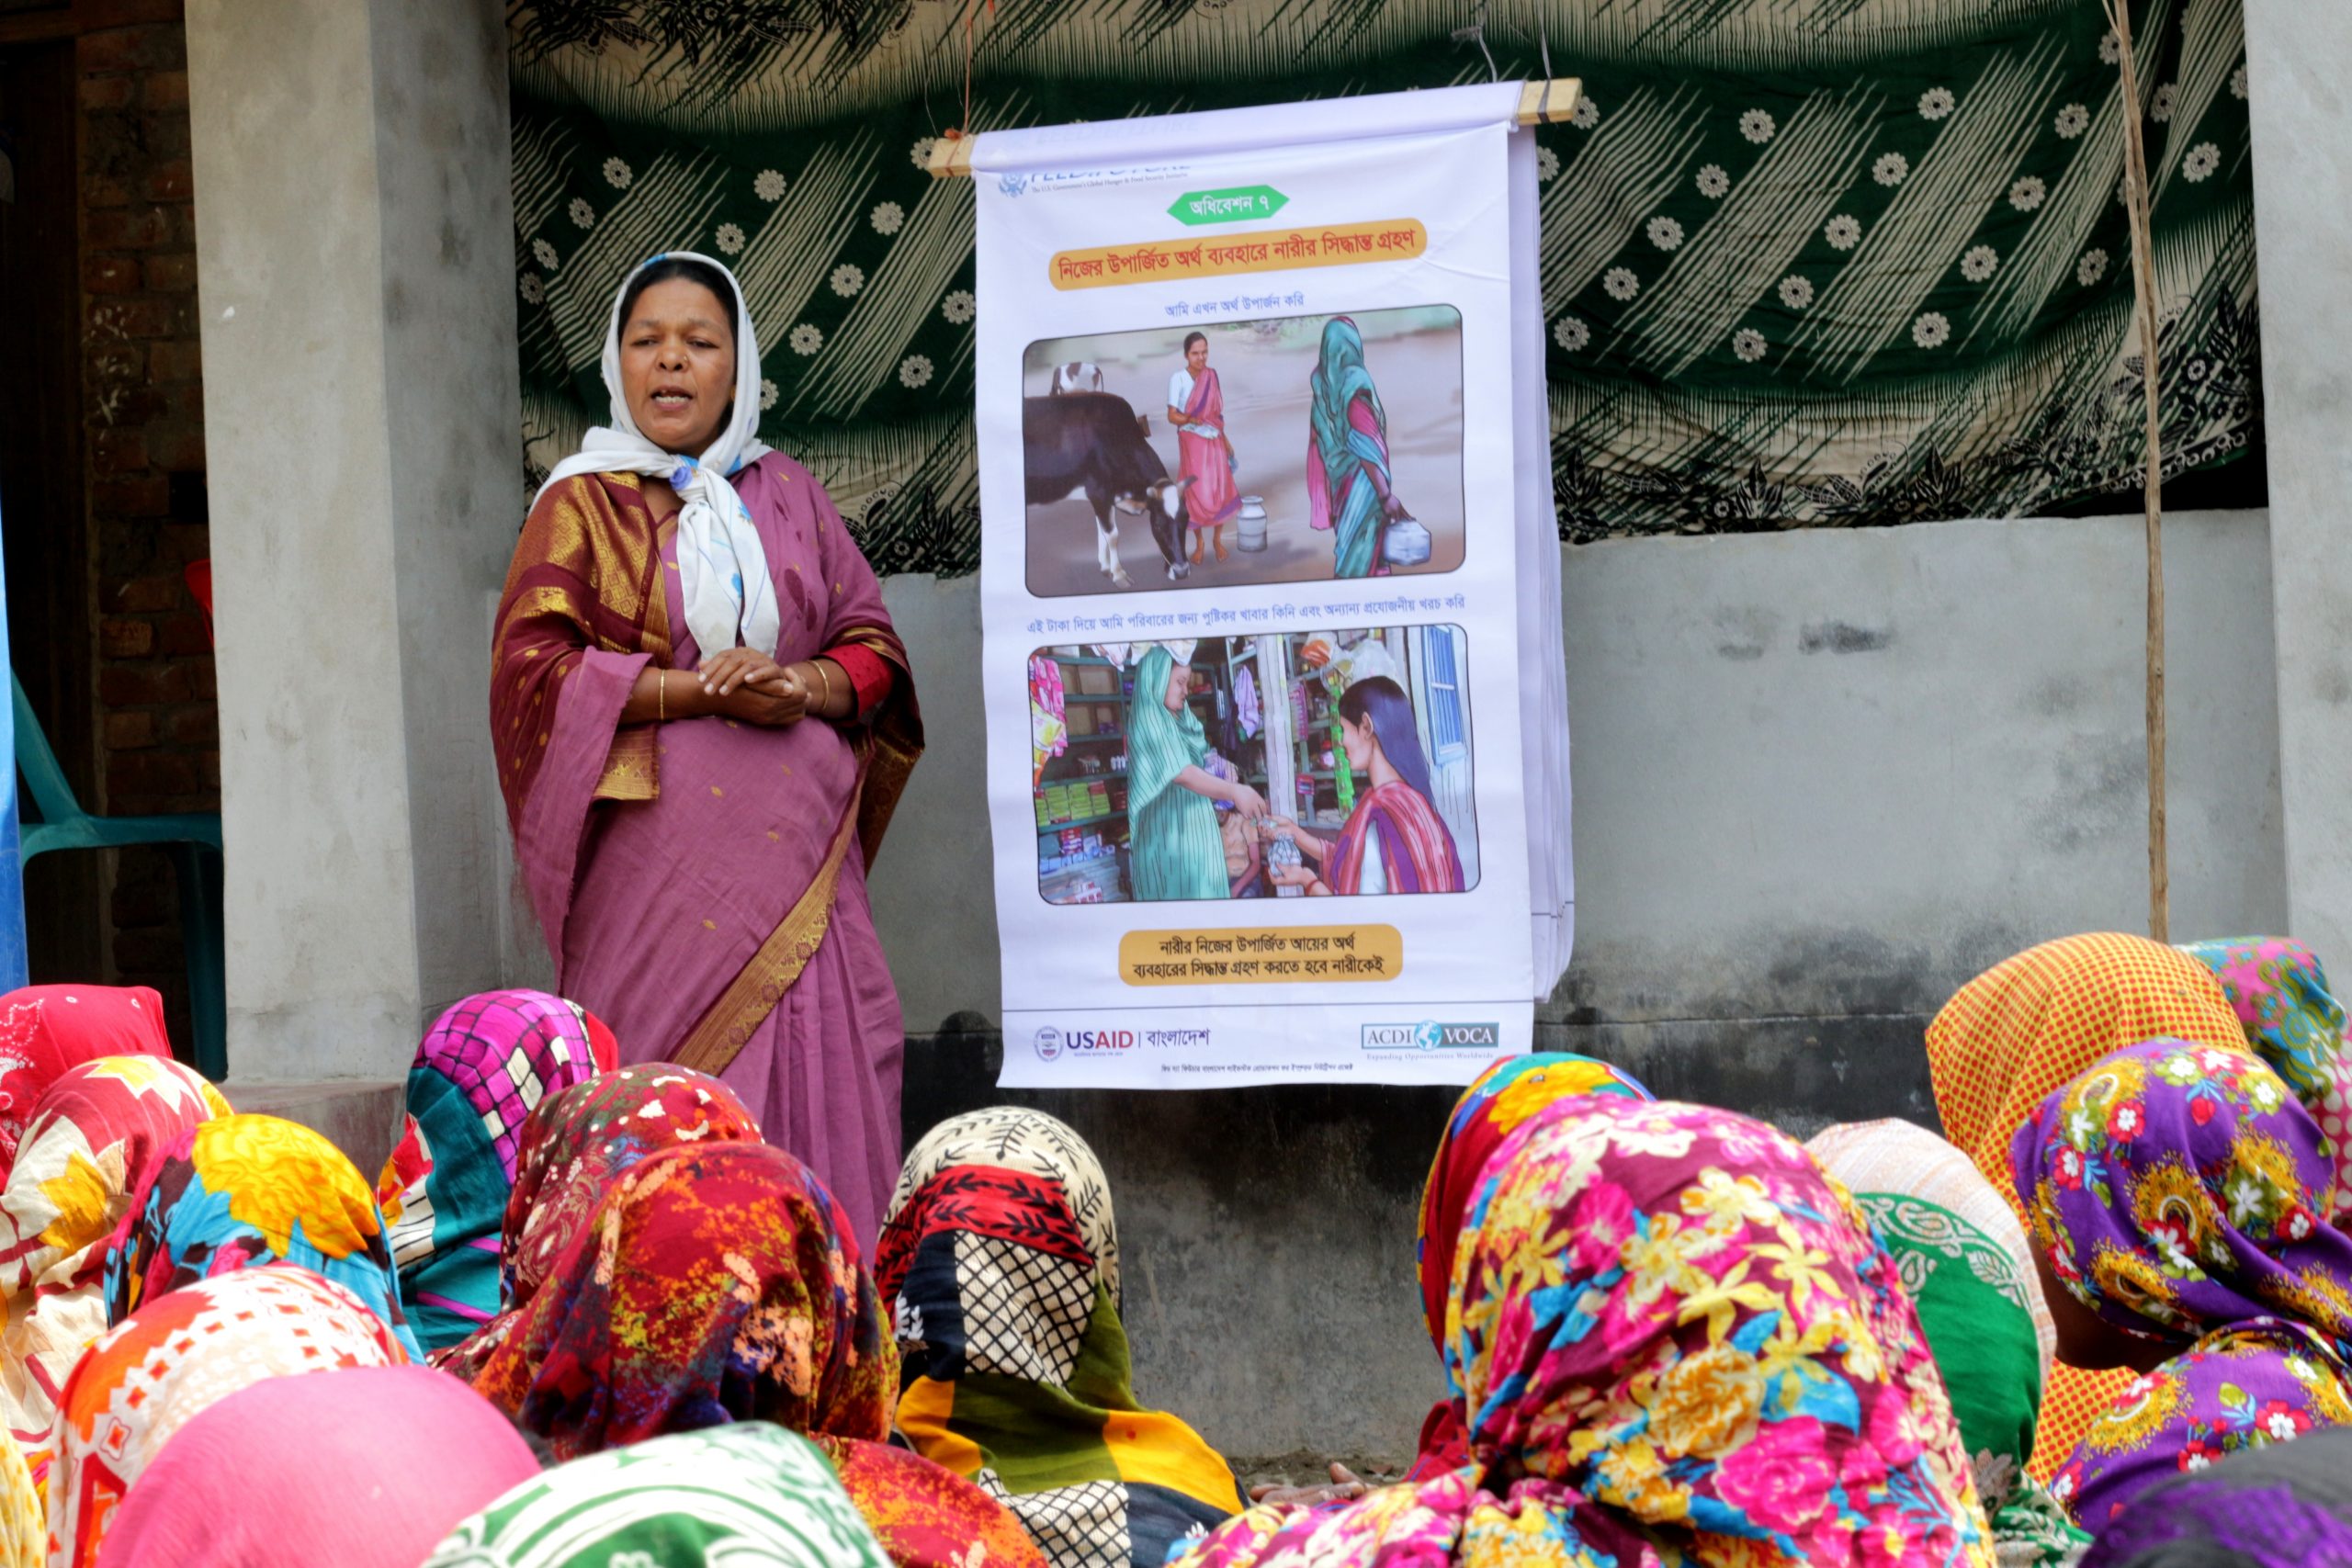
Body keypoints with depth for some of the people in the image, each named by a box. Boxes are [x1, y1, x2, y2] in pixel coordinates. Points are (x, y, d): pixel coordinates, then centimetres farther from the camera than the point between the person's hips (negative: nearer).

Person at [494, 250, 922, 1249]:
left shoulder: (787, 495, 17)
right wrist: (695, 690, -13)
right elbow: (532, 668, -3)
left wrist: (800, 685, -9)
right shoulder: (583, 505, 8)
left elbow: (873, 644, 13)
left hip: (797, 856, 3)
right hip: (658, 858, -3)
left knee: (818, 1087, -3)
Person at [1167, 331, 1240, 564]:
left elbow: (1217, 413, 12)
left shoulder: (1213, 377, 3)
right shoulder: (1178, 379, -10)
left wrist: (1225, 440, 13)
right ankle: (1198, 543, 17)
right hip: (1191, 442, -3)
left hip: (1214, 441, 3)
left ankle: (1217, 539, 20)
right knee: (1195, 492, -1)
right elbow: (1172, 416, -11)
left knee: (1220, 491, 0)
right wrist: (1191, 420, -27)